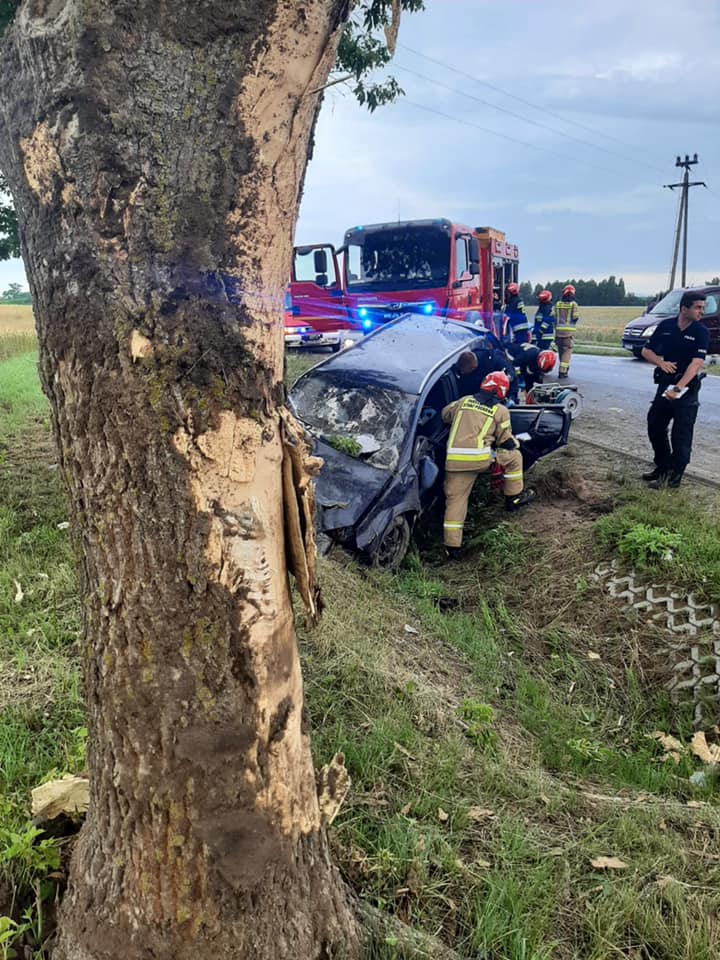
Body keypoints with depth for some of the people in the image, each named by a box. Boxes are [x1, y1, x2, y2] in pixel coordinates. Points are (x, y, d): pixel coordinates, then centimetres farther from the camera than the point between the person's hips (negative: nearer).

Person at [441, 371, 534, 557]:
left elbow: (445, 414, 35)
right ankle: (514, 498, 33)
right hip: (479, 457, -3)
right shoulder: (500, 411, 10)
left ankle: (452, 546, 2)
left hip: (453, 459, 4)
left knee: (455, 499, 8)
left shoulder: (464, 401, 20)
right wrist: (516, 443, 36)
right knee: (514, 456, 20)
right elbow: (506, 442, 13)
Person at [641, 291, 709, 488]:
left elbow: (696, 363, -20)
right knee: (654, 425, 13)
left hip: (688, 387, -5)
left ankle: (674, 476, 6)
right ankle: (663, 466, 29)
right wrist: (660, 362, -12)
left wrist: (678, 388, -30)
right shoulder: (666, 326, 1)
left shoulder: (701, 332, -10)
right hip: (665, 383, 5)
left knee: (681, 435, -2)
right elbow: (647, 351, 9)